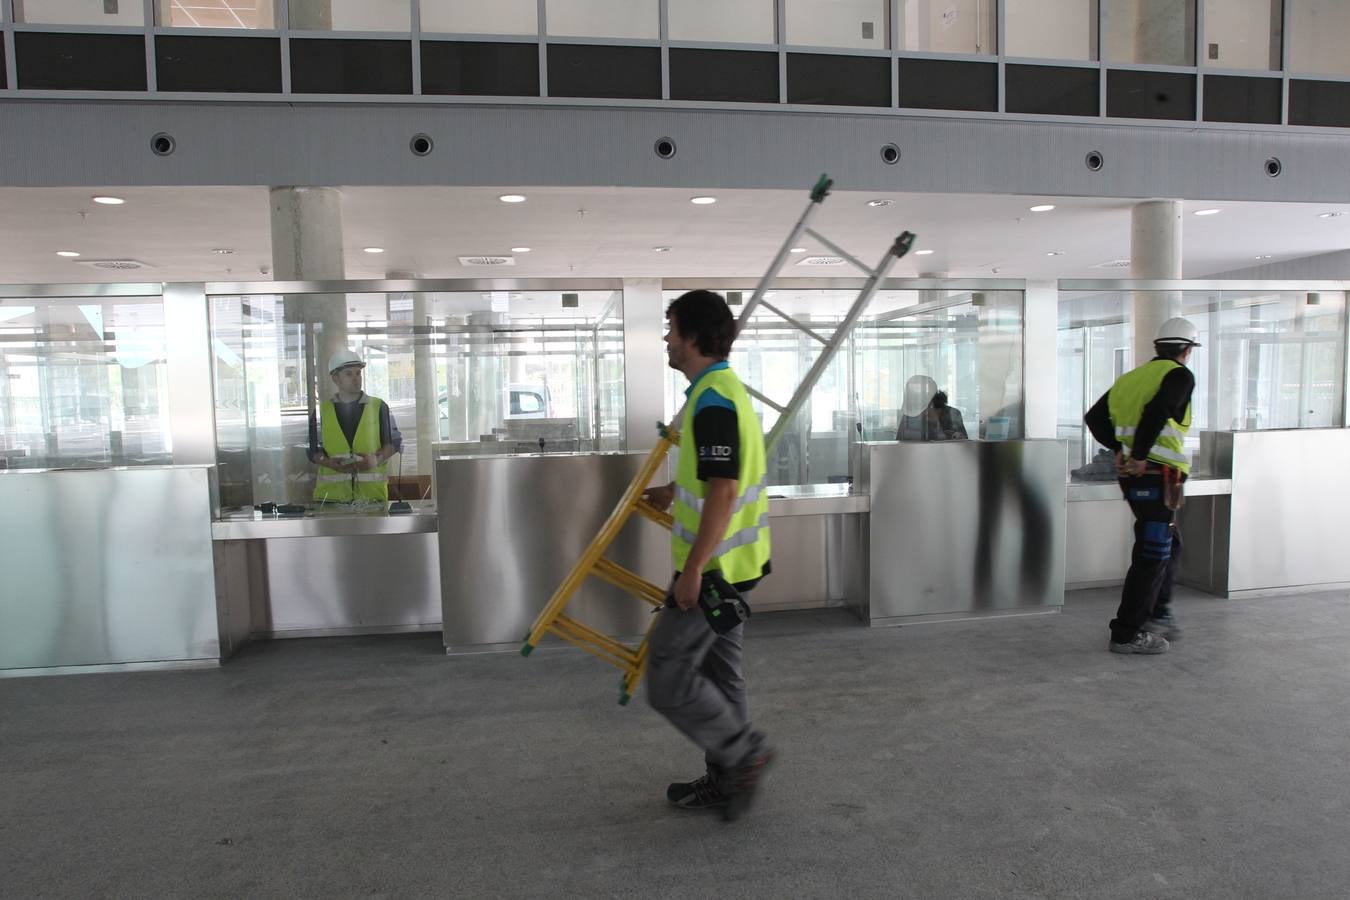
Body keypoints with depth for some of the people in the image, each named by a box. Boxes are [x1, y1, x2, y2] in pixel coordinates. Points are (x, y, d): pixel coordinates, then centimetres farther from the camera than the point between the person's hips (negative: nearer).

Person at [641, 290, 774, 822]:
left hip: (712, 566, -10)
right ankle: (725, 779, 28)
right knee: (718, 671, 17)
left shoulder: (713, 402, -21)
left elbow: (724, 490, -27)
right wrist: (670, 492, 38)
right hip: (729, 563, 10)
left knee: (668, 677, 0)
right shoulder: (725, 389, 11)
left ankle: (745, 752, 9)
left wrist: (693, 569, -24)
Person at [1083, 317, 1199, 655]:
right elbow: (1156, 412, -26)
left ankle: (1159, 615, 31)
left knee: (1169, 545, 24)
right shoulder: (1179, 376, -8)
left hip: (1132, 477, 8)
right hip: (1157, 476, -8)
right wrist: (1140, 455, -18)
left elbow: (1095, 417, 10)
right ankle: (1127, 634, 3)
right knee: (1152, 555, -1)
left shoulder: (1131, 377, 13)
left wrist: (1119, 449, 7)